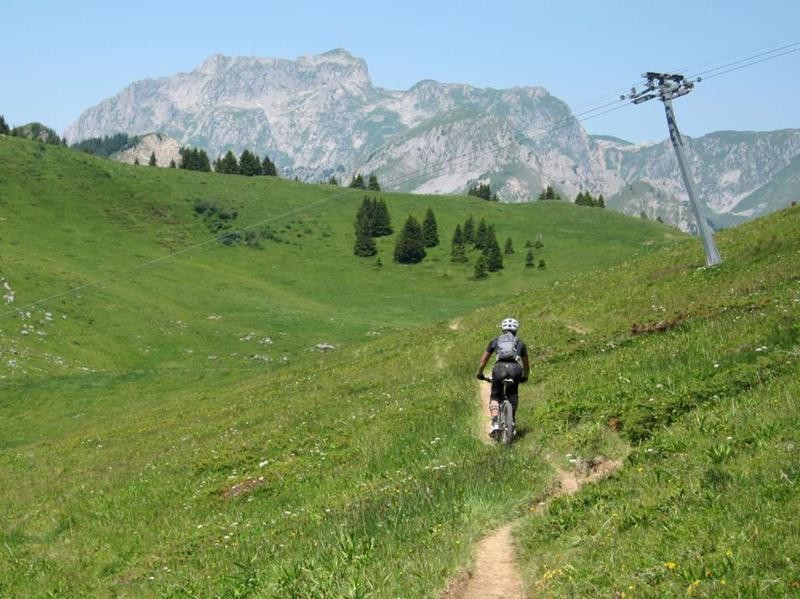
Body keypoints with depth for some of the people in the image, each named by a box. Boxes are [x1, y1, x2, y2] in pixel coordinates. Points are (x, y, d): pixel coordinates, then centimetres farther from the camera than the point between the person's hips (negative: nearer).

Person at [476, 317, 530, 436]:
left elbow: (483, 360, 29)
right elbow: (526, 364, 38)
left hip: (499, 368, -1)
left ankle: (495, 423, -4)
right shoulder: (520, 343, 28)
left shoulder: (495, 341, 26)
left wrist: (480, 374, 44)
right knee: (513, 396, 23)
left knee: (495, 397, 14)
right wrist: (525, 377, 54)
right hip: (515, 368, 1)